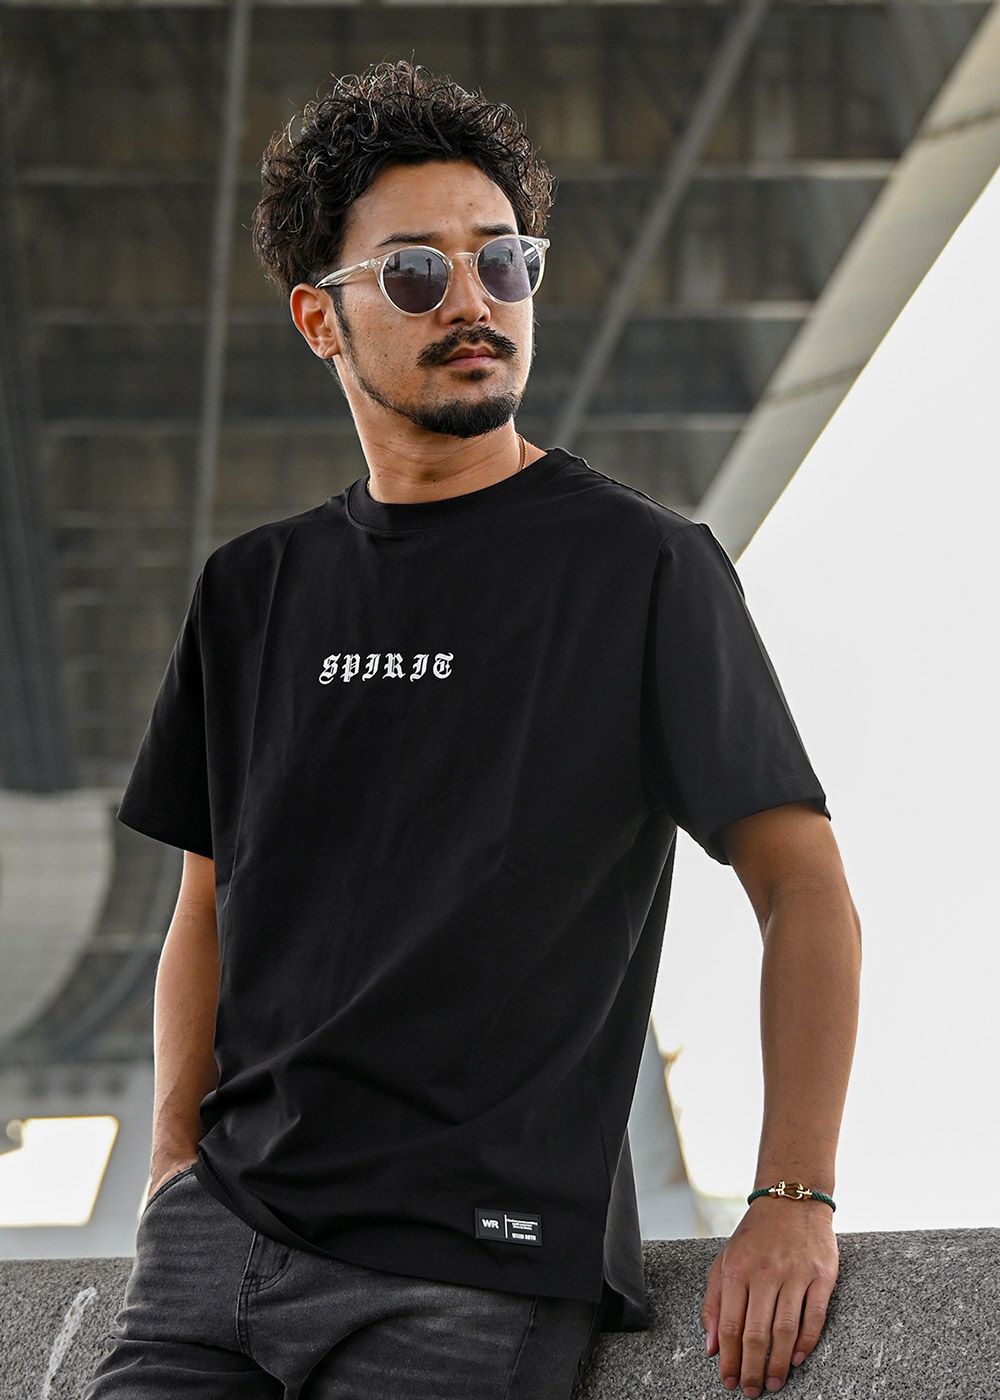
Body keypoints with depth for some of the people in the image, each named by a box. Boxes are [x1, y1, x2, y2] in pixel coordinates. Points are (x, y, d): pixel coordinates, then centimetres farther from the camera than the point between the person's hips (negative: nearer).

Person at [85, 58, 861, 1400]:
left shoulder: (643, 568, -1)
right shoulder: (256, 588, 14)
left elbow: (805, 888, -2)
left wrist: (794, 1202, -11)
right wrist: (177, 1171, 7)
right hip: (229, 1225, 4)